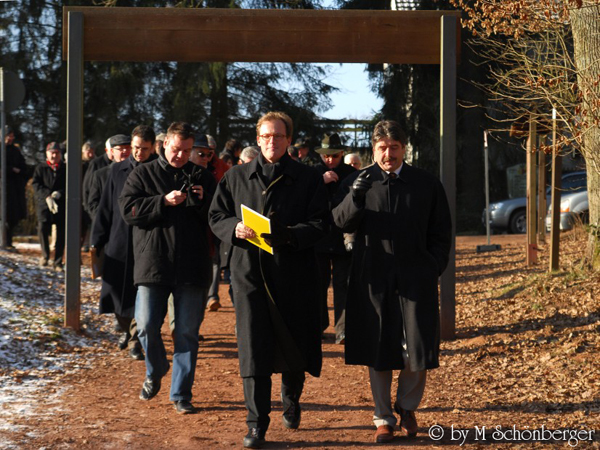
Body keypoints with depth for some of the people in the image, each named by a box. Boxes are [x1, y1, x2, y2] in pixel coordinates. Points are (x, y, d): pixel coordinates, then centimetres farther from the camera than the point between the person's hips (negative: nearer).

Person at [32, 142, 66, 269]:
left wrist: (59, 193, -13)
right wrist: (47, 196, -14)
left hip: (62, 205, 1)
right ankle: (45, 255, 9)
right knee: (42, 228, -14)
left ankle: (58, 262, 8)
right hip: (44, 204, -1)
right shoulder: (40, 168, 9)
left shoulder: (65, 169, 10)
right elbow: (36, 185, 0)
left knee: (61, 233, -1)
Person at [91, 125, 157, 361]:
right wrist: (97, 241, 6)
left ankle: (136, 341, 4)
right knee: (118, 293, 9)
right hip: (118, 242, 3)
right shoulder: (117, 170, 7)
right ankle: (127, 330, 34)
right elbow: (105, 207, 9)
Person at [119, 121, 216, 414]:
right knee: (147, 326, -4)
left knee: (187, 332, 2)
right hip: (153, 263, -1)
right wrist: (164, 201, -16)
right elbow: (128, 209, -6)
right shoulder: (143, 174, 7)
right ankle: (155, 372, 26)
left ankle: (181, 393, 11)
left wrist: (203, 201, -11)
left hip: (192, 266, 1)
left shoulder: (202, 178, 11)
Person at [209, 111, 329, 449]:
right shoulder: (236, 177, 11)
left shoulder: (308, 179, 3)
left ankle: (291, 399, 40)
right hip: (249, 270, 1)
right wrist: (235, 228, -11)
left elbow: (320, 224, -4)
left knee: (294, 344, 10)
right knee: (253, 348, -4)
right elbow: (216, 216, 11)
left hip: (293, 272, 0)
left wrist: (289, 234, -23)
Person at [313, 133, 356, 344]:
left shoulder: (352, 174, 3)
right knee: (319, 283, 7)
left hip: (344, 239, -1)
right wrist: (321, 181, -16)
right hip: (319, 238, 1)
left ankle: (343, 330, -11)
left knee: (343, 285, -7)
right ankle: (318, 325, 21)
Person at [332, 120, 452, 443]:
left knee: (417, 354, 0)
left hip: (416, 279, 0)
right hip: (373, 280, 0)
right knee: (377, 353, 5)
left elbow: (441, 234, 11)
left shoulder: (427, 185, 6)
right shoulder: (358, 182, 4)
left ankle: (407, 407, 25)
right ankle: (383, 419, 18)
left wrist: (433, 269, -1)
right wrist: (355, 195, -27)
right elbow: (342, 223, -10)